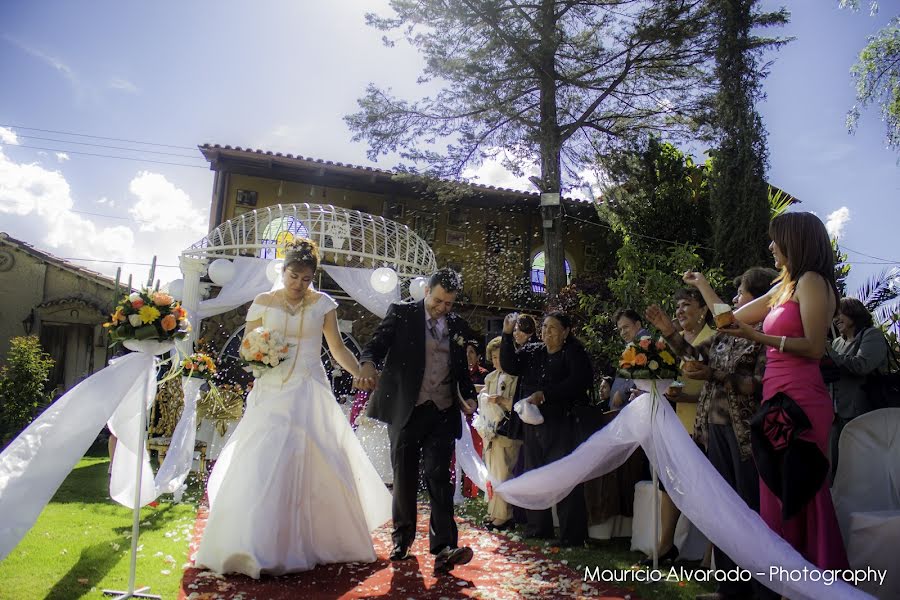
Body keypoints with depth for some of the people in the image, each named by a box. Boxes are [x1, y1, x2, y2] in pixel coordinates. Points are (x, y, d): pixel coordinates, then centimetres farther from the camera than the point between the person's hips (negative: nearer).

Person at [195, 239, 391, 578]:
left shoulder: (322, 304, 5)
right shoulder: (263, 303, 6)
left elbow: (337, 348, 5)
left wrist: (361, 374, -8)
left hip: (309, 394, 0)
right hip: (272, 393, 1)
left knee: (313, 465, -1)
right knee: (263, 466, -4)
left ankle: (312, 542, 14)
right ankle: (257, 548, 6)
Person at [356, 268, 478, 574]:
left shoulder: (459, 326, 11)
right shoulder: (402, 313, 2)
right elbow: (378, 342, -8)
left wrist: (468, 397, 0)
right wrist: (368, 362, -31)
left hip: (442, 413, 2)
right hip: (406, 410, -1)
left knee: (439, 477, -6)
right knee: (404, 478, 9)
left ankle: (443, 548, -8)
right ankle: (402, 541, 25)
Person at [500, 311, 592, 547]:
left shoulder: (575, 354, -1)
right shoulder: (531, 351, 13)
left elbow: (578, 382, -16)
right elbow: (509, 366, 1)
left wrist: (543, 394, -21)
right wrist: (507, 335, -8)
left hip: (562, 424, -5)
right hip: (532, 424, 6)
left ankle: (572, 535, 5)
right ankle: (539, 528, 22)